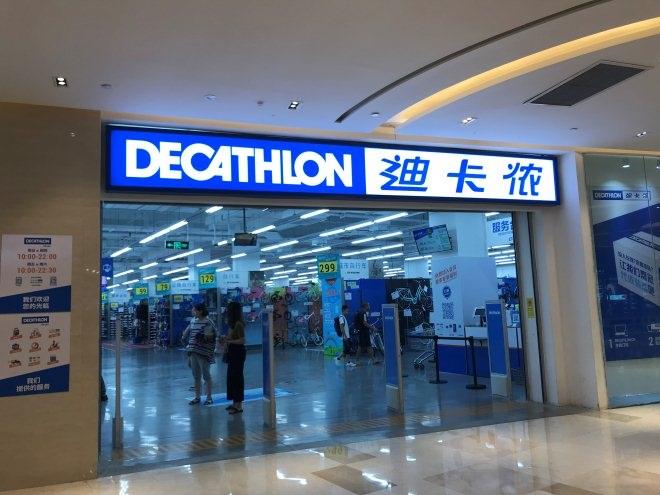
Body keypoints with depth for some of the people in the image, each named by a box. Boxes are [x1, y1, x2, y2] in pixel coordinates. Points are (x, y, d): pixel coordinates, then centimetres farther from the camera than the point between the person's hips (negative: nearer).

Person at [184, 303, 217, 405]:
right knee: (196, 376, 13)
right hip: (193, 352, 7)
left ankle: (209, 397, 12)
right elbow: (188, 331, 23)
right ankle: (197, 397, 24)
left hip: (204, 353, -7)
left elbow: (211, 336, -15)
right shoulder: (193, 321, 9)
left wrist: (203, 336, -29)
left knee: (206, 375, 1)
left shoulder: (208, 322, -13)